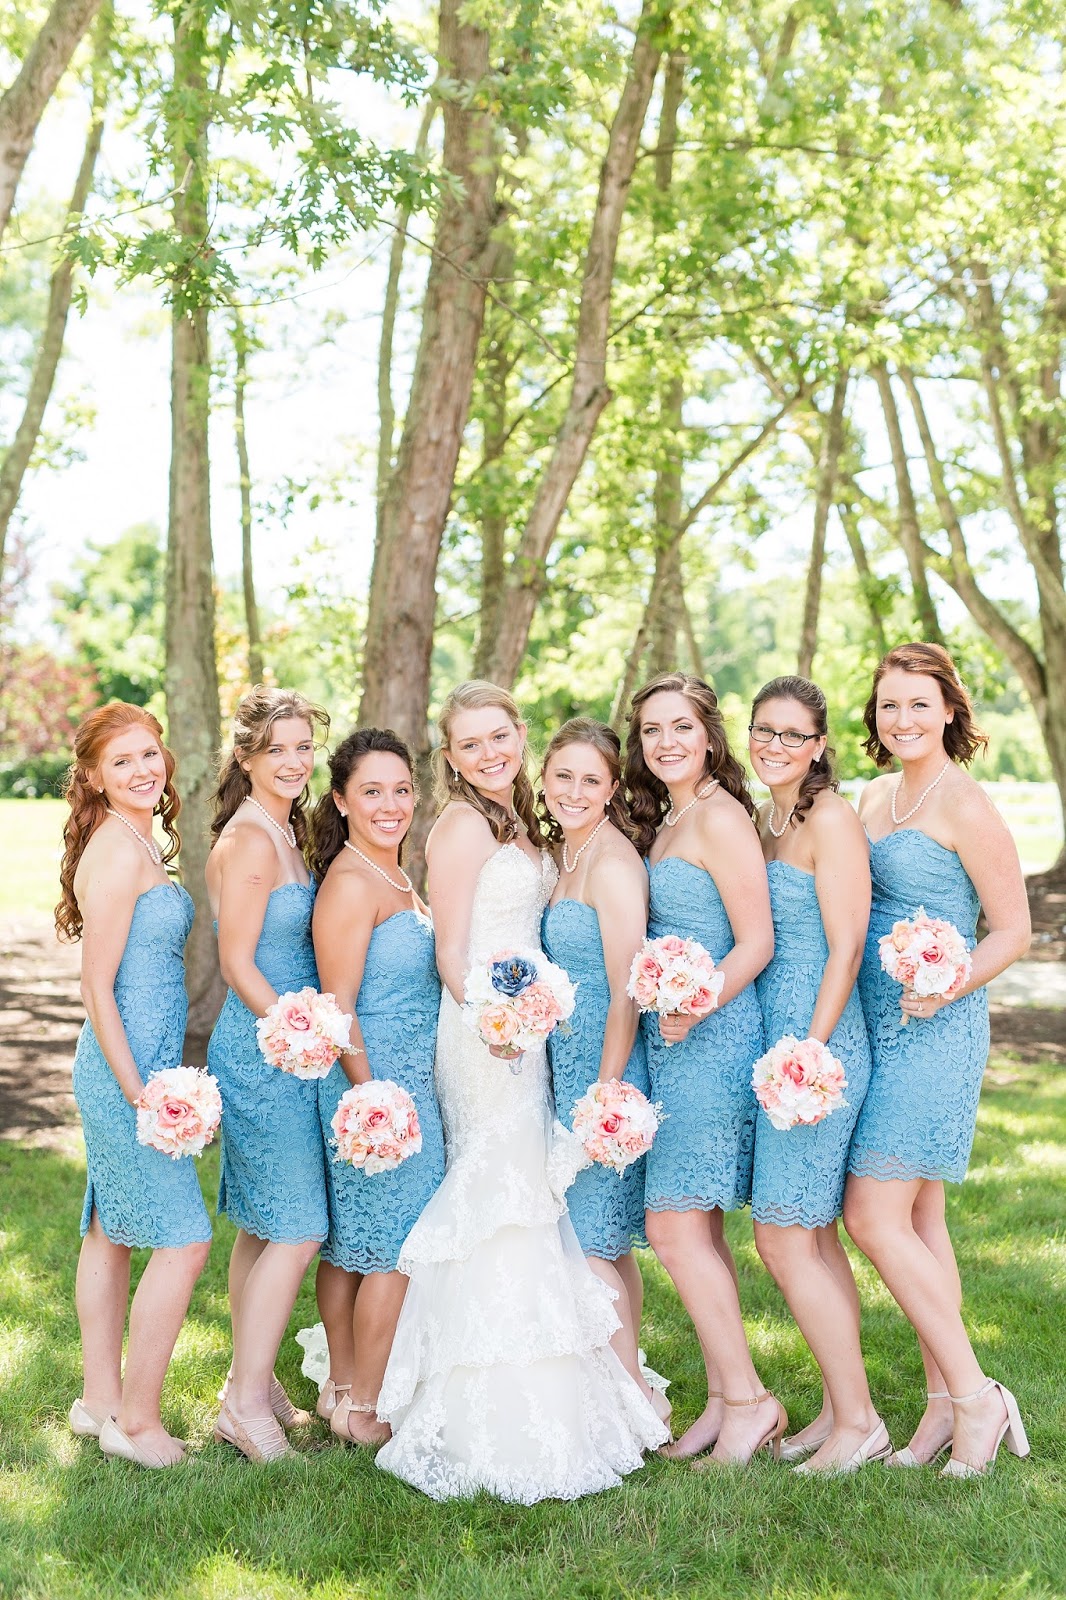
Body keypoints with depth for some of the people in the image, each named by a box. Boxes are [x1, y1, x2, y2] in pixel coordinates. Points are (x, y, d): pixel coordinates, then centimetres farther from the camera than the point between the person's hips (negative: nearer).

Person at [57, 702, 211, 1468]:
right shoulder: (119, 851, -17)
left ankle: (101, 1399, 29)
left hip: (125, 1065, 10)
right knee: (185, 1239, -4)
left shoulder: (134, 843, 11)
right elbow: (98, 987, -18)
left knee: (111, 1232, 17)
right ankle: (136, 1421, 7)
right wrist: (139, 1094, -18)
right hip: (128, 1067, -10)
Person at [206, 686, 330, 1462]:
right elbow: (238, 962, -17)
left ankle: (253, 1384, 25)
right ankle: (248, 1399, 4)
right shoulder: (251, 840, -16)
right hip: (264, 1049, -9)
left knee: (264, 1228, 15)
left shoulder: (283, 832, 13)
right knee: (297, 1230, -6)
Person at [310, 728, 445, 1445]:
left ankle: (343, 1387, 26)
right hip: (376, 1083, -9)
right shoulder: (350, 882, -16)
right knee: (396, 1249, -1)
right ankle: (364, 1409, 11)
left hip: (411, 1082, 9)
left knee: (353, 1243, 16)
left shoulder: (395, 874, 13)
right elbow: (338, 1008, -18)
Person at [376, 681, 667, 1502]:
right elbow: (451, 952, -14)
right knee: (502, 1210, -7)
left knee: (527, 1205, 13)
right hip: (484, 1035, -9)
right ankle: (500, 1423, 2)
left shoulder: (519, 825, 15)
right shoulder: (463, 827, -11)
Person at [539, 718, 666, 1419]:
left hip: (604, 1065, -9)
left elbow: (627, 991, -18)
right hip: (570, 1062, 9)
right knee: (608, 1241, 15)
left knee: (587, 1240, -3)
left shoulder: (612, 861, -16)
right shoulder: (565, 853, 13)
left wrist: (603, 1093, -19)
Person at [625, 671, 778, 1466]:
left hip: (712, 1037, -9)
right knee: (697, 1226, 10)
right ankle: (725, 1400, 18)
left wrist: (695, 1007, -22)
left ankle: (748, 1399, 3)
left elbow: (757, 941, -14)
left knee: (676, 1227, -7)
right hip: (675, 1041, 9)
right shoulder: (665, 821, 16)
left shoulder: (720, 815, -10)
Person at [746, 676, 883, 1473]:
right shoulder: (762, 819, 14)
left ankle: (858, 1420, 5)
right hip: (775, 1039, 9)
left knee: (785, 1237, -6)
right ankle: (839, 1408, 22)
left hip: (820, 1042, -9)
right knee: (815, 1235, 12)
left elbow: (846, 949, -15)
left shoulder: (831, 818, -11)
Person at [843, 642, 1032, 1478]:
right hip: (877, 1025, 8)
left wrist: (950, 988, -24)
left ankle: (974, 1394, 2)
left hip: (933, 1030, -8)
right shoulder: (875, 798, 13)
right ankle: (949, 1404, 19)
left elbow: (1014, 929, -9)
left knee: (874, 1215, -10)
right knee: (918, 1217, 10)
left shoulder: (965, 806, -10)